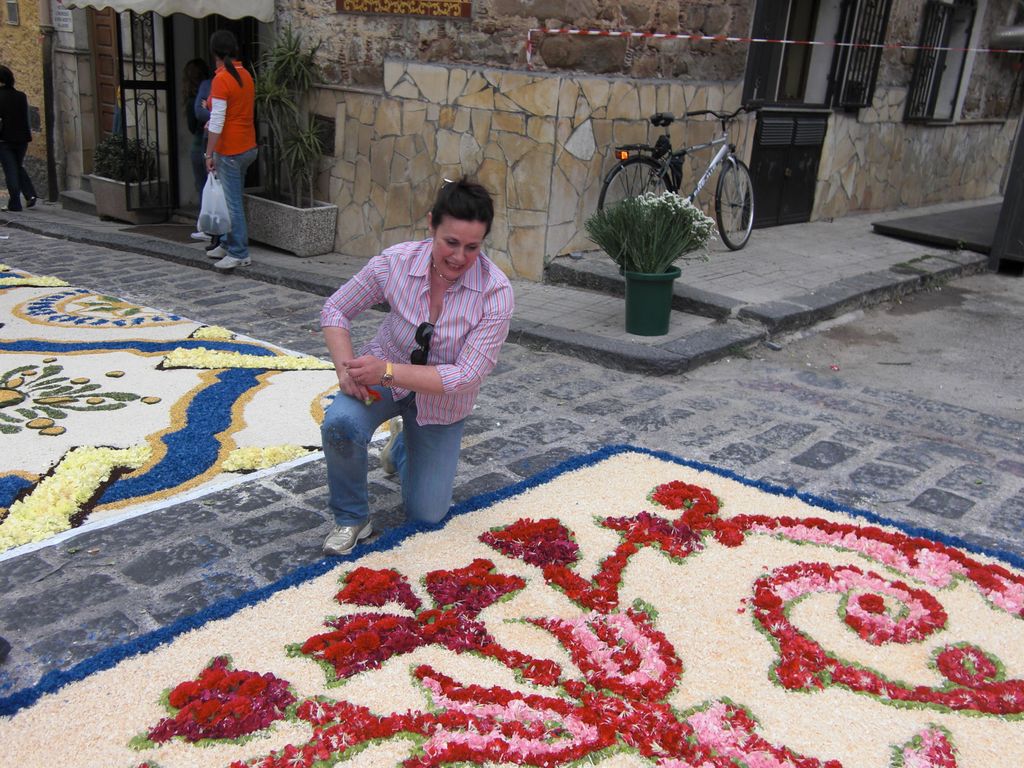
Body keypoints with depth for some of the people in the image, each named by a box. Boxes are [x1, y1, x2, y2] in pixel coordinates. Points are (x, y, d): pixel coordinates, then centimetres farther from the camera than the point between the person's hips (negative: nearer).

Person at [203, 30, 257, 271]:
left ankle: (239, 254, 1)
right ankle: (227, 244, 26)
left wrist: (209, 154, -15)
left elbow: (217, 121, -19)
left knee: (232, 202, -3)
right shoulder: (245, 75, 8)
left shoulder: (221, 80, -16)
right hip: (248, 147, 9)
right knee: (231, 198, 17)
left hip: (230, 150, -9)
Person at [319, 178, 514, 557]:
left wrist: (388, 371, -35)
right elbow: (336, 309, -8)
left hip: (443, 399, 0)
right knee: (340, 422, -35)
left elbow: (465, 377, -28)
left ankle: (401, 449, 38)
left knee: (427, 515, 5)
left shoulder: (496, 291, -28)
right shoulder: (396, 261, -23)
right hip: (383, 374, 0)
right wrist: (346, 366, -25)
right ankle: (351, 518, -7)